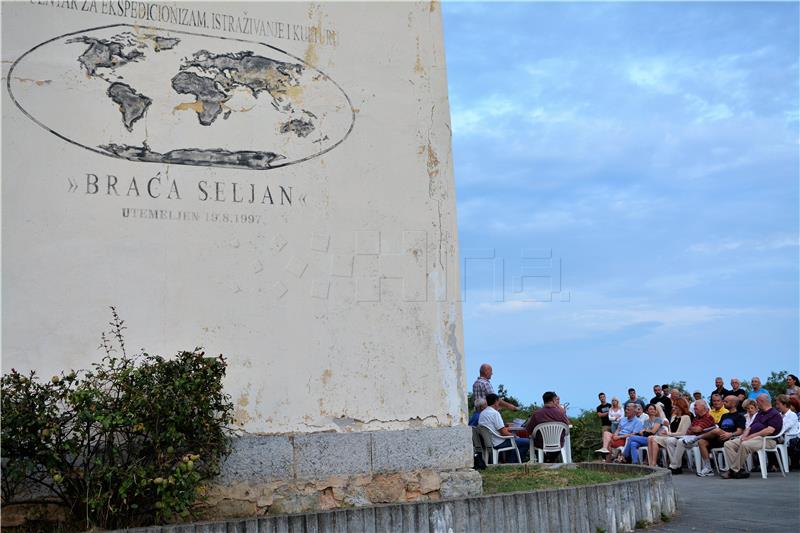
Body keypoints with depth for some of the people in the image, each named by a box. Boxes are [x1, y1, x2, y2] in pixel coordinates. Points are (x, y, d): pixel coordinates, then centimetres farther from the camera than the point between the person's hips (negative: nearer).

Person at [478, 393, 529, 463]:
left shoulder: (482, 413, 9)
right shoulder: (495, 413, -18)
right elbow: (503, 432, -19)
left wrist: (505, 428, 20)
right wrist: (514, 436, -3)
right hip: (498, 443, -10)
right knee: (526, 442, -6)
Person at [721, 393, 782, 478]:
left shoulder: (775, 414, -2)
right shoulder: (759, 413, 27)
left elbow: (769, 430, -17)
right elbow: (750, 427, 23)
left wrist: (751, 436, -18)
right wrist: (744, 436, -1)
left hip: (766, 439, -9)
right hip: (753, 438, 9)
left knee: (745, 445, -38)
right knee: (728, 444, -9)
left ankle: (734, 470, -27)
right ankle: (737, 470, -22)